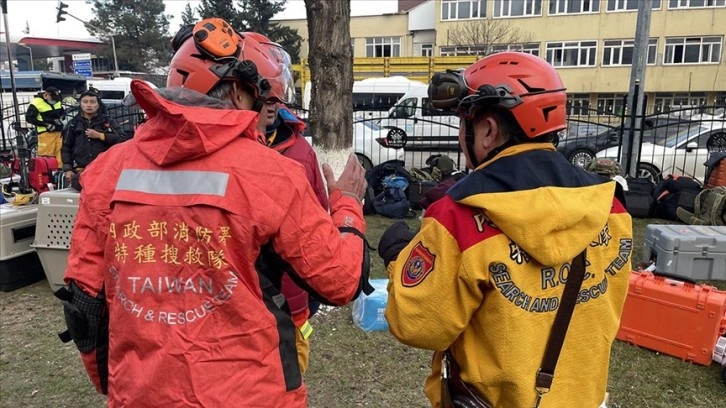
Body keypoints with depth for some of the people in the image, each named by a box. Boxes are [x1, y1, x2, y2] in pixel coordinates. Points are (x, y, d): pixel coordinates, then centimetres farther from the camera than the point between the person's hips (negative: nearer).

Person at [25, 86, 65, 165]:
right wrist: (45, 124, -15)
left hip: (59, 131, 6)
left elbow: (63, 112, 27)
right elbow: (29, 118, -9)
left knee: (61, 154, 6)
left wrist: (61, 118, 3)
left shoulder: (57, 101, 12)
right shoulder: (36, 103, -9)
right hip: (46, 133, -6)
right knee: (46, 156, -9)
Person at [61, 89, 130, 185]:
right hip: (80, 171, 1)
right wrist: (67, 169, 4)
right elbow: (66, 148, 14)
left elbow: (124, 139, -5)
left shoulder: (108, 122, 9)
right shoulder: (73, 123, 14)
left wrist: (100, 135, -9)